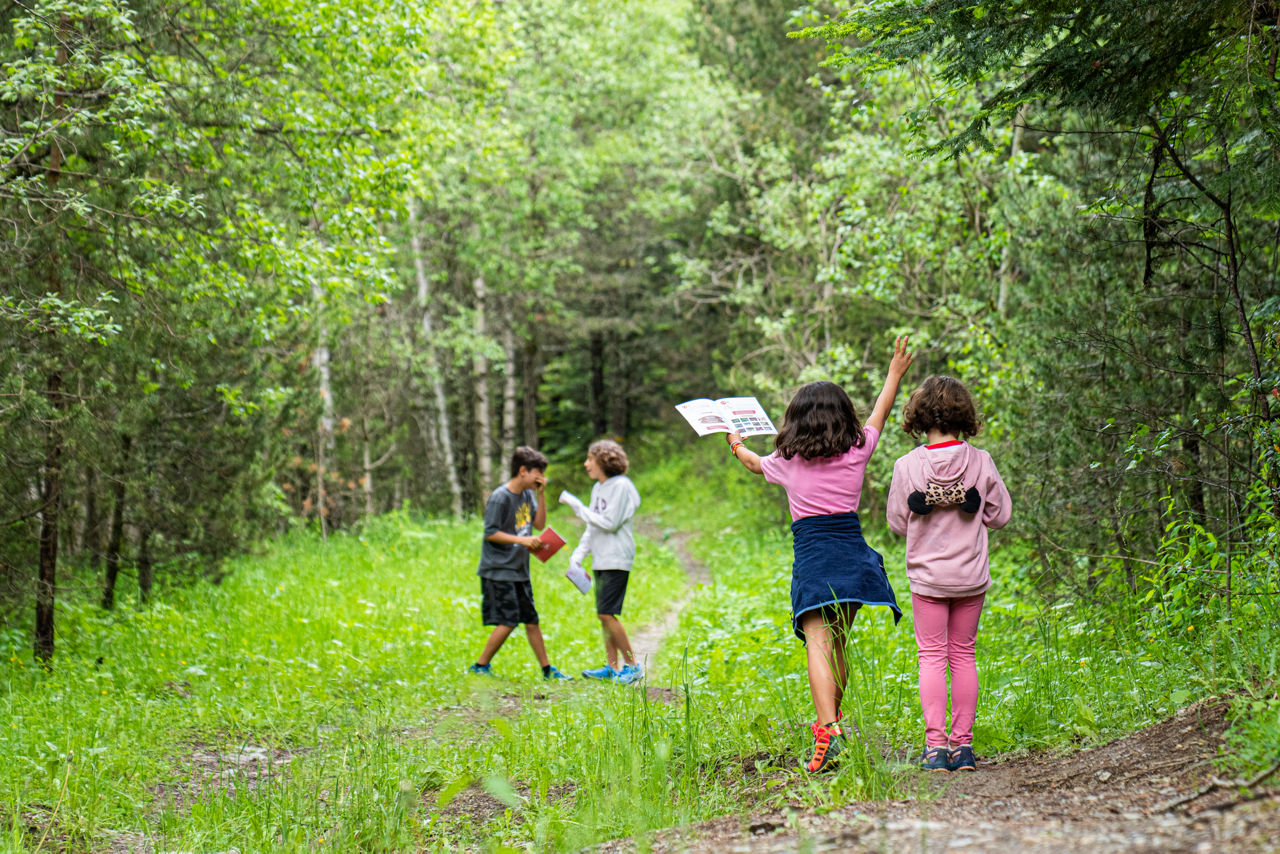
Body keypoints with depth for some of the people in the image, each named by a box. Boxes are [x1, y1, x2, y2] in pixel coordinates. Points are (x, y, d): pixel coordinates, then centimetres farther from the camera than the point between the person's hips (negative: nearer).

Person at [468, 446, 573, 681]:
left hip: (519, 570, 8)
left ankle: (547, 669, 18)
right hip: (498, 571, -8)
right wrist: (523, 540, -22)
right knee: (508, 622, -11)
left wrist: (541, 494, -1)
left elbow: (539, 524, 8)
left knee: (531, 620, 11)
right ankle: (480, 666, 2)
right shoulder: (500, 498, -15)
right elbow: (490, 533, -17)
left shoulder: (528, 494, 9)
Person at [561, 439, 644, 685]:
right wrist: (578, 555, 11)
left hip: (617, 560, -9)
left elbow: (609, 523, -17)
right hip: (600, 561, 9)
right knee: (604, 615, 8)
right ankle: (612, 667, 13)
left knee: (607, 613, -13)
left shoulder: (621, 486, -11)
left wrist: (577, 506, -14)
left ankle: (633, 665, -5)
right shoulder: (598, 488, 16)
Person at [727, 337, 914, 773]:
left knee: (818, 645, -15)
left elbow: (756, 463, 28)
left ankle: (829, 730, -31)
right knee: (837, 645, 18)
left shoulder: (787, 460, 5)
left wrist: (738, 447, 50)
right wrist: (895, 373, 40)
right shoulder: (857, 451, 7)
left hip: (813, 554, -3)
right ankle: (831, 719, 28)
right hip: (852, 553, 3)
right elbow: (878, 415, 26)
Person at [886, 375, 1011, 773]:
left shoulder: (907, 465, -9)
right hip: (971, 576, 1)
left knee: (932, 656, 4)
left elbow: (897, 523, -1)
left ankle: (936, 744, -3)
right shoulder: (980, 462, -7)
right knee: (964, 655, 10)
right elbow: (1000, 514, 2)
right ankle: (963, 744, 10)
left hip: (928, 576, -1)